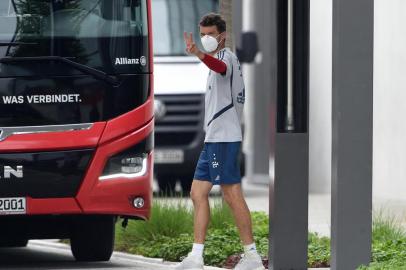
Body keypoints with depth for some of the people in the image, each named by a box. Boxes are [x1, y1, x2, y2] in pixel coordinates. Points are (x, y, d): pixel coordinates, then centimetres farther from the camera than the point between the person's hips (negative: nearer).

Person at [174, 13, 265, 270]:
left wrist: (199, 54, -56)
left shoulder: (227, 56, -10)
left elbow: (220, 67, -37)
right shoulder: (222, 60, 20)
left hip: (223, 138, -10)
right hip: (214, 139, 10)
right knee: (198, 193, 7)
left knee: (233, 196, -8)